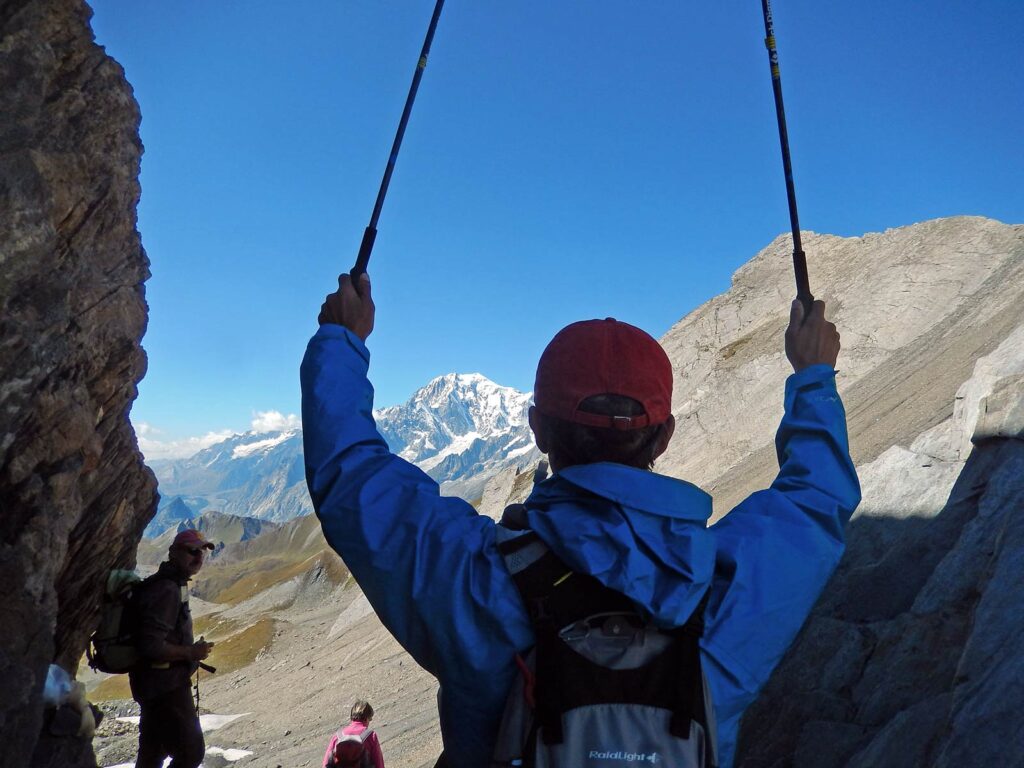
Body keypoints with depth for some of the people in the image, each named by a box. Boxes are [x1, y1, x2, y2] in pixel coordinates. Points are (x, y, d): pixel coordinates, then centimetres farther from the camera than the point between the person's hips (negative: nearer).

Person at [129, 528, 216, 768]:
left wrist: (189, 651, 14)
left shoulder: (169, 585, 10)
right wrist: (191, 652, -18)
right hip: (165, 685, -11)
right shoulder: (167, 590, -23)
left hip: (157, 683, 11)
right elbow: (151, 646, -29)